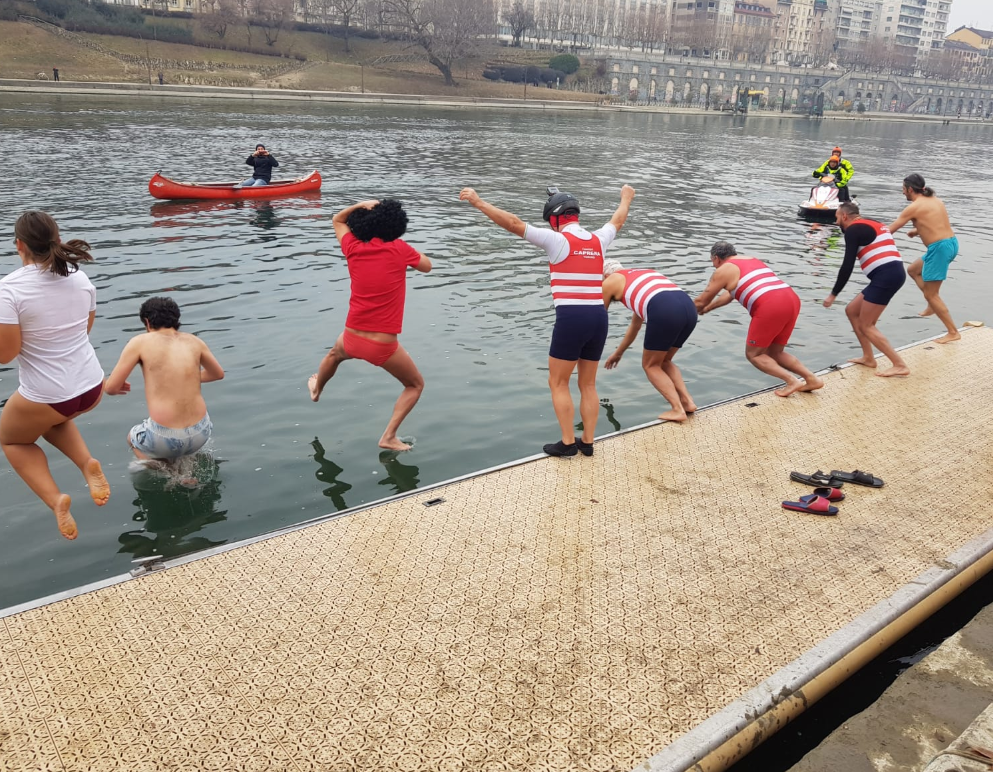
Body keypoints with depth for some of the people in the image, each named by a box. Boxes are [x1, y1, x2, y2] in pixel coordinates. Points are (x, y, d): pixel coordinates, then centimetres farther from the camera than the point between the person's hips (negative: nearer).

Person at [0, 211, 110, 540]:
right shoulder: (80, 278, -1)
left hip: (46, 397, -5)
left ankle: (55, 499, 5)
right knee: (50, 419, 37)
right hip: (92, 388, 5)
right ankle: (87, 462, 10)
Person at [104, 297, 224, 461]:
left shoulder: (140, 342, -2)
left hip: (165, 439, -4)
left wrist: (112, 385, 24)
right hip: (201, 433, 4)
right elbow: (218, 373, 24)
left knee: (132, 438, 32)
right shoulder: (193, 341, 7)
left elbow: (111, 388, 0)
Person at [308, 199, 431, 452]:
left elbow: (337, 220, 21)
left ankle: (316, 388, 68)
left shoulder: (354, 248, 1)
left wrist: (361, 205, 5)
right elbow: (427, 266, 9)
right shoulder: (399, 249, -9)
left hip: (352, 338, 4)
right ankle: (389, 437, 9)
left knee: (335, 353, 41)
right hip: (383, 346, -4)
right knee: (415, 384, 21)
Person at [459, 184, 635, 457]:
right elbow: (617, 220, 35)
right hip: (598, 318, 6)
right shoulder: (598, 240, 13)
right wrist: (626, 198, 55)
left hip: (571, 319, -6)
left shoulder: (557, 239, -5)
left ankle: (568, 442, 10)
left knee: (558, 383, 9)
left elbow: (514, 224, -10)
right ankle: (587, 442, 22)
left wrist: (478, 202, -4)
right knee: (588, 384, 17)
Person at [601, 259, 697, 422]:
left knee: (651, 365, 14)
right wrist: (618, 353, 57)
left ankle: (678, 409, 4)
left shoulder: (609, 282, 20)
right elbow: (635, 325, 47)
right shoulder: (640, 276, 39)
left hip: (665, 312, -7)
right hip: (689, 308, 7)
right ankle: (687, 401, 15)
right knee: (663, 361, 26)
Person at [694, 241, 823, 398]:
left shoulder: (724, 270, 8)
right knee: (773, 353, 21)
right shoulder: (752, 261, 32)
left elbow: (701, 301, 14)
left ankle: (792, 381, -3)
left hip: (770, 307, -8)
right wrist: (707, 309, 52)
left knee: (753, 354, 9)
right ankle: (812, 379, 11)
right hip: (791, 299, 8)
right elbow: (730, 294, 43)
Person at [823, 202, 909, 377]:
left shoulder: (853, 230, -4)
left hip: (885, 276, -9)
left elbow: (847, 266, -9)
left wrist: (833, 294, -4)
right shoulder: (871, 225, 24)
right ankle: (868, 357, 21)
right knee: (852, 311, 18)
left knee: (866, 326, -2)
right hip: (893, 273, 9)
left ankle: (900, 365, -4)